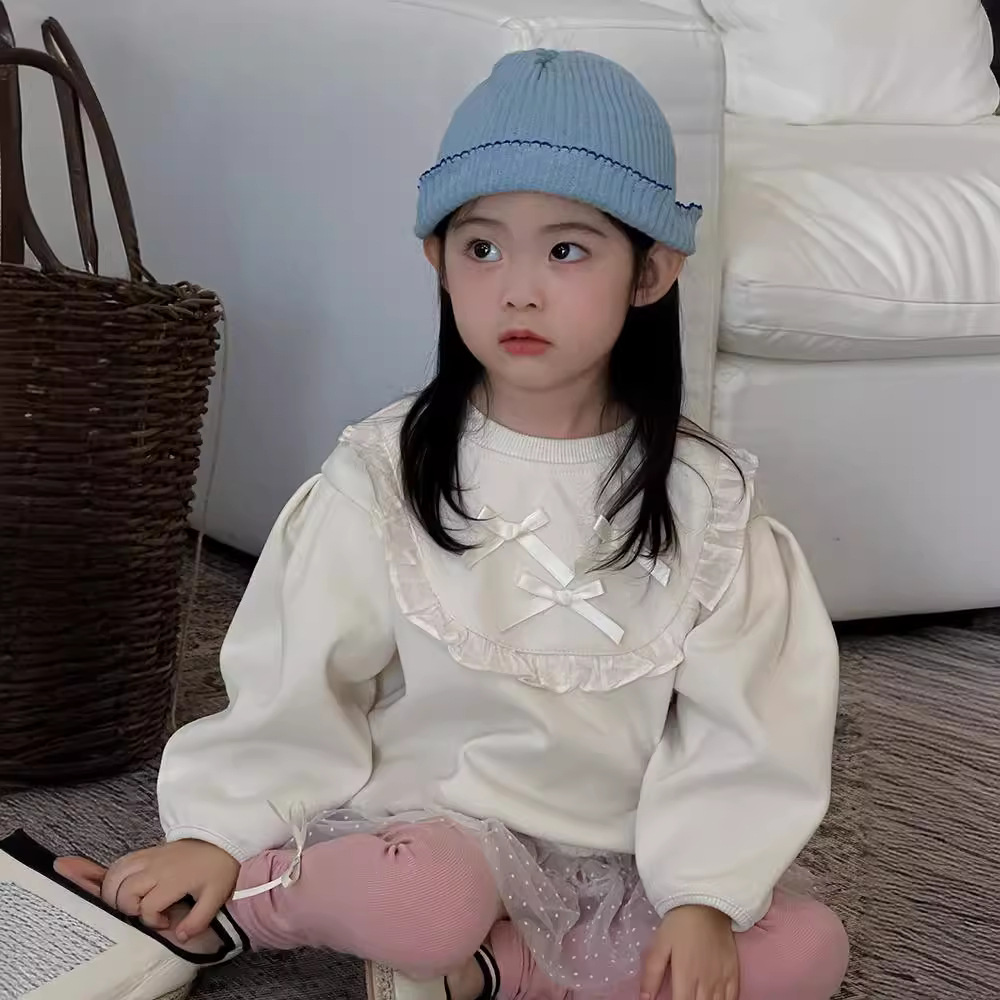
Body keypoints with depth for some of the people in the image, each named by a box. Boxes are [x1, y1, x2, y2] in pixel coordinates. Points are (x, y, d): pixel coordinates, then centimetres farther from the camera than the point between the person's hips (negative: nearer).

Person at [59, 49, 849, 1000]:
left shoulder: (702, 495, -3)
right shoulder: (385, 473, -5)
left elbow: (743, 719, -6)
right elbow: (296, 682, -2)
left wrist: (705, 896, -16)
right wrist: (219, 833, -12)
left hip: (617, 851, 4)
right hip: (426, 818, -3)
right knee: (422, 905, -37)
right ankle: (244, 892, -8)